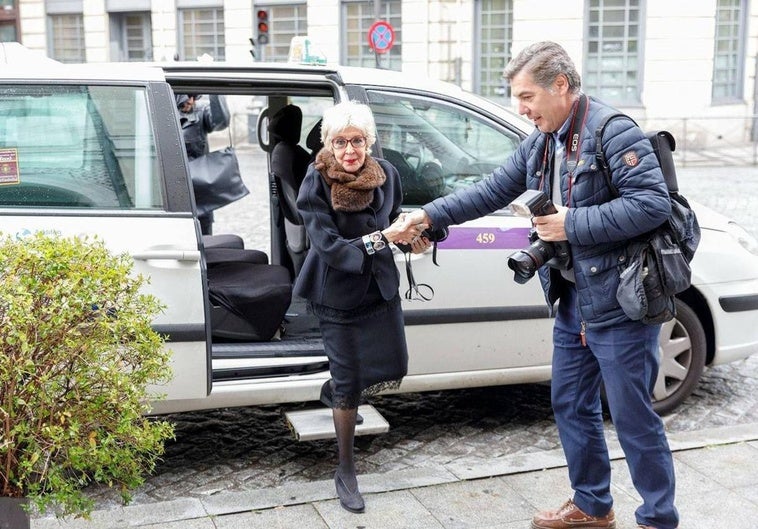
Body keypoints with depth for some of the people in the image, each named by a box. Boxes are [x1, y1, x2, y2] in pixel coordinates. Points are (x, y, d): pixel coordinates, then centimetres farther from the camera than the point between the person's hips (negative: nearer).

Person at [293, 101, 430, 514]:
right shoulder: (316, 184, -20)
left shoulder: (387, 174, -6)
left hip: (380, 285, 5)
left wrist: (412, 238, -10)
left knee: (392, 371, 12)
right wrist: (382, 238, -33)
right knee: (349, 383, 1)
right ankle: (345, 472, 19)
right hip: (338, 292, -5)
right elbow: (330, 247, -24)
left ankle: (334, 391, 46)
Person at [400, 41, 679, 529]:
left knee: (633, 416, 2)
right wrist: (431, 215, 5)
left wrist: (573, 225, -22)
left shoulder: (613, 132, -17)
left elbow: (654, 203, -24)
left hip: (619, 304, -9)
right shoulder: (541, 143, 9)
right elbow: (491, 191, 13)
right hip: (572, 301, 9)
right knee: (571, 406, 18)